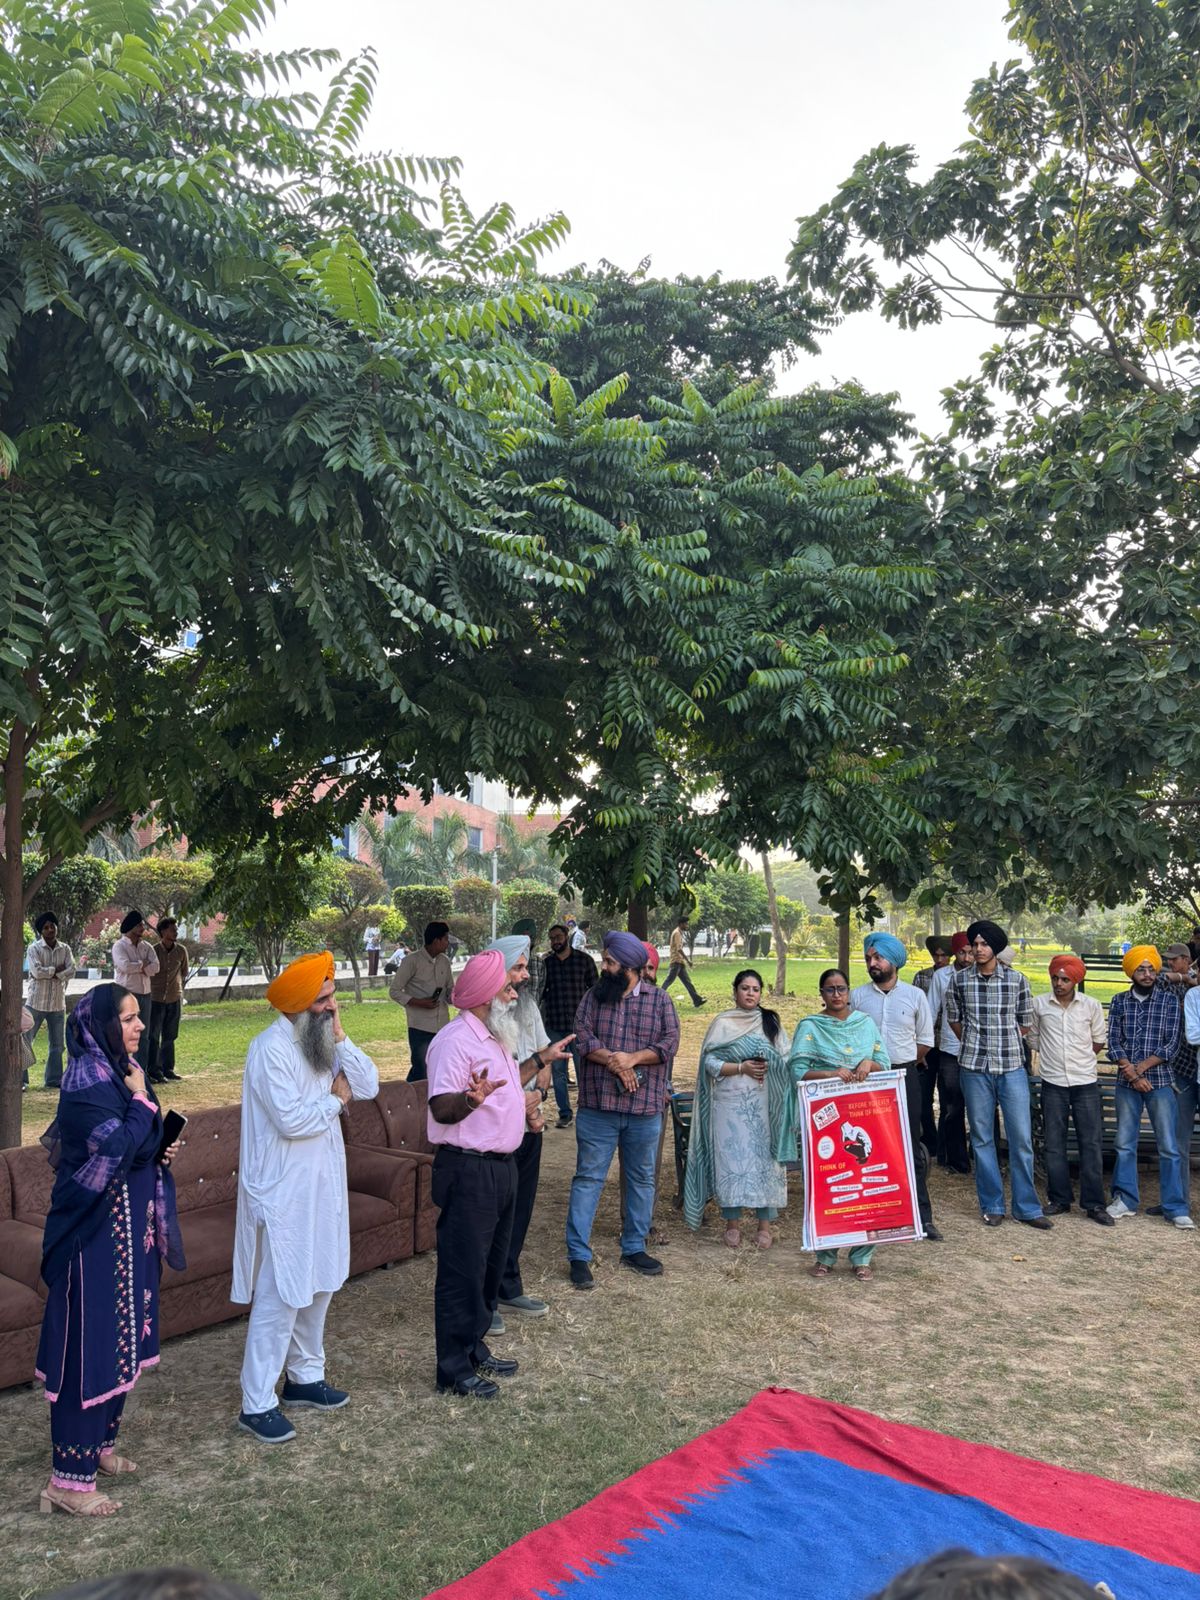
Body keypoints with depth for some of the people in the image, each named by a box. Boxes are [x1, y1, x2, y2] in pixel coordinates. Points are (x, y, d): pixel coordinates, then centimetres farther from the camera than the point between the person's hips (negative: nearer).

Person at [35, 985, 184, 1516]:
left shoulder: (120, 1069, 6)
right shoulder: (87, 1080, -21)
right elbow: (117, 1148, -30)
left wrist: (161, 1150, 1)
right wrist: (141, 1099, -20)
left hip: (130, 1224, 9)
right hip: (95, 1230, -9)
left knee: (120, 1336, 18)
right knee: (90, 1343, -1)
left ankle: (98, 1443, 34)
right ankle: (70, 1478, 11)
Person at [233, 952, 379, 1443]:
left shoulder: (323, 1042, 5)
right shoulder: (271, 1048, -19)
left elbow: (368, 1086, -2)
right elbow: (292, 1121, -26)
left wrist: (340, 1039, -12)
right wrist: (335, 1100, -10)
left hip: (322, 1185, 8)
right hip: (283, 1193, -8)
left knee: (318, 1286, 18)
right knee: (280, 1298, -2)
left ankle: (305, 1376, 35)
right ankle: (256, 1405, 10)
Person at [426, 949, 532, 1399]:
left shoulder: (497, 1037, 13)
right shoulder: (455, 1040, -19)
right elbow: (441, 1108, -27)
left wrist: (525, 1106, 12)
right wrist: (471, 1098, -45)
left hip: (501, 1165, 10)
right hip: (468, 1170, -10)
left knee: (491, 1265, 19)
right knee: (463, 1271, 0)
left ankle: (475, 1348, 33)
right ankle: (454, 1370, 11)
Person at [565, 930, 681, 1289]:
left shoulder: (660, 1000, 2)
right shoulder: (594, 996, 4)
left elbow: (670, 1043, -7)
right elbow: (582, 1037, -6)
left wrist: (632, 1058, -19)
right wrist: (613, 1061, -21)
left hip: (645, 1108, 1)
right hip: (597, 1106, -1)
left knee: (642, 1179, 13)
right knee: (588, 1178, 1)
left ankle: (634, 1248, 28)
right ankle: (578, 1255, 8)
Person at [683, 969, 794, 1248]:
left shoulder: (771, 1021, 10)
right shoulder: (722, 1023, 5)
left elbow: (788, 1058, 6)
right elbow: (710, 1062, -2)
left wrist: (768, 1066, -12)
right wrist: (742, 1068, -12)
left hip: (765, 1103, 1)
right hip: (730, 1102, -1)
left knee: (765, 1157, 0)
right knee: (731, 1158, 0)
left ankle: (765, 1223, 10)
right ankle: (732, 1222, 12)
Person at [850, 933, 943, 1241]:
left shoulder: (915, 996, 1)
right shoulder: (857, 996, 1)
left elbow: (925, 1040, 9)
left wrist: (903, 1065, 9)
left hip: (905, 1077, 0)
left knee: (910, 1147, 2)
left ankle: (922, 1216, 9)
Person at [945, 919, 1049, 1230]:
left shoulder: (1017, 979, -1)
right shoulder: (959, 980, 0)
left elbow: (1025, 1022, 9)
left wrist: (1006, 1044, 11)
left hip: (1012, 1067, 0)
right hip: (974, 1067, 0)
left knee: (1021, 1137, 1)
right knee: (982, 1138, 6)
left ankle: (1026, 1207, 13)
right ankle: (992, 1206, 16)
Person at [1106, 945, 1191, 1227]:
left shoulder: (1169, 1000, 1)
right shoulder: (1119, 1001, 5)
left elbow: (1171, 1044, -5)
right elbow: (1113, 1043, 0)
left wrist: (1140, 1067, -12)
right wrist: (1132, 1074, -11)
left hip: (1160, 1082, -2)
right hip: (1126, 1085, 2)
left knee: (1169, 1147, -1)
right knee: (1125, 1144, 8)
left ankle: (1176, 1208, 6)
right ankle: (1125, 1200, 18)